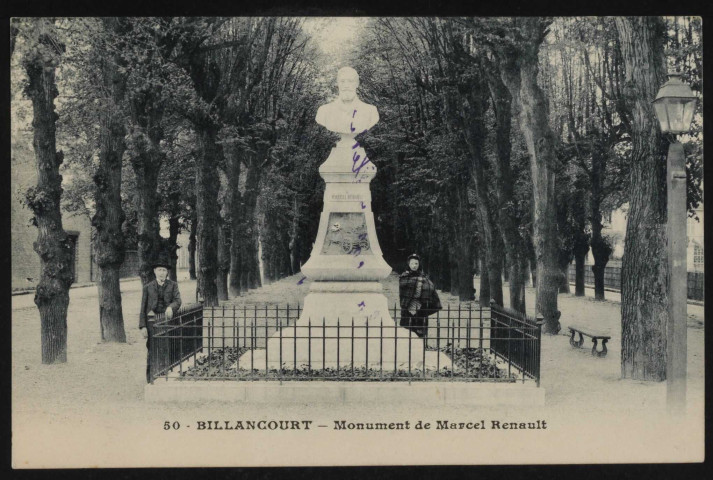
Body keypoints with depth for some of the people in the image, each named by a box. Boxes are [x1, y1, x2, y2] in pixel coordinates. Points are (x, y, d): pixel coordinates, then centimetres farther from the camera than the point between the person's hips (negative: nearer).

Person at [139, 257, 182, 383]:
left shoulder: (173, 285, 8)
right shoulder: (148, 287, 8)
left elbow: (178, 301, -7)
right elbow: (143, 308, 7)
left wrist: (171, 307, -29)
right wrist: (143, 326, -2)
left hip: (167, 320, 1)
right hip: (152, 321, 0)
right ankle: (151, 379, 4)